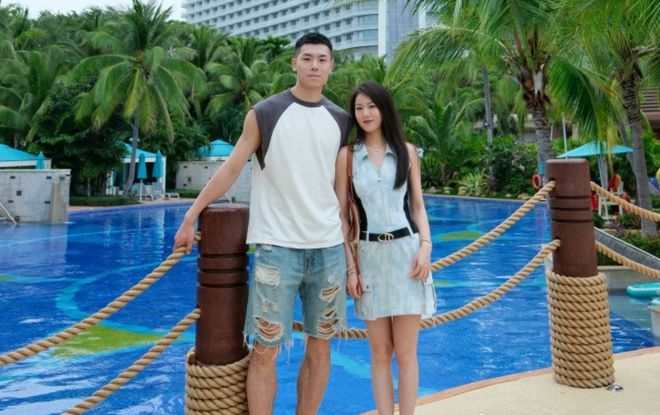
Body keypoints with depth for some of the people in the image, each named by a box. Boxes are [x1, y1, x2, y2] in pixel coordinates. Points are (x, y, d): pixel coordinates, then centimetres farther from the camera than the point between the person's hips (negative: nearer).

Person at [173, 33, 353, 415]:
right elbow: (231, 170, 3)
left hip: (329, 248, 4)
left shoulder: (341, 121, 10)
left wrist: (351, 251, 9)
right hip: (277, 246, -3)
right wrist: (191, 216, 0)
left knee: (320, 346, 11)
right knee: (266, 349, 0)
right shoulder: (264, 114, 1)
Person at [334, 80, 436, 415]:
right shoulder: (347, 155, 2)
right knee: (379, 351, 7)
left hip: (405, 252, 0)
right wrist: (350, 267, -5)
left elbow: (417, 206, 8)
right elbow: (341, 215, 1)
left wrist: (426, 245, -8)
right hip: (370, 256, 0)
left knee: (405, 352, 3)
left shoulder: (406, 151, 6)